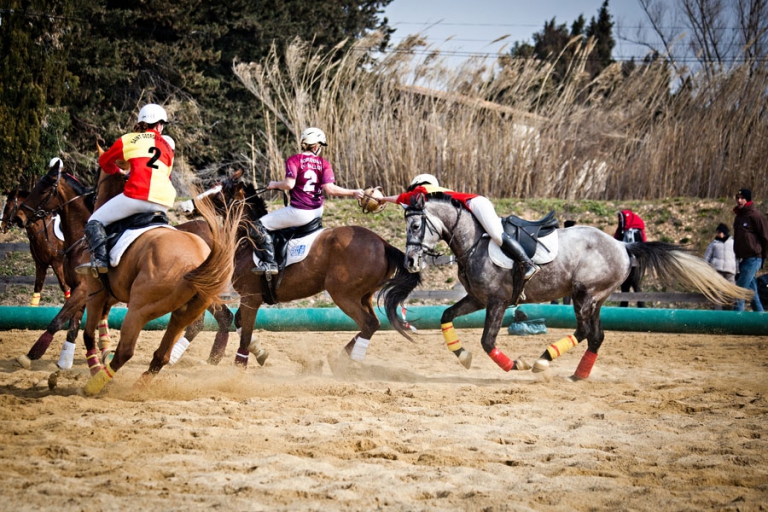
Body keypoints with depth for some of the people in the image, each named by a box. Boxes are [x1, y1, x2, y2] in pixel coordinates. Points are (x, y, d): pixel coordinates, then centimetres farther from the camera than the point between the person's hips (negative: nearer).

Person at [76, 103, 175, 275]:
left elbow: (104, 161, 26)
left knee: (95, 222, 4)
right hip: (164, 203, 5)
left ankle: (100, 259, -17)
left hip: (137, 195, -5)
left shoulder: (129, 139, 14)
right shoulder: (167, 146, 24)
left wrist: (118, 171, 47)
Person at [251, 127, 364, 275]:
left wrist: (275, 185, -1)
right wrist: (353, 193, 0)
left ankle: (269, 263, -14)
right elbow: (330, 189, -9)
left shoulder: (294, 160, -9)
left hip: (299, 212, -6)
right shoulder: (324, 163, 1)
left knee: (259, 227, -1)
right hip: (317, 211, 6)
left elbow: (289, 184, -20)